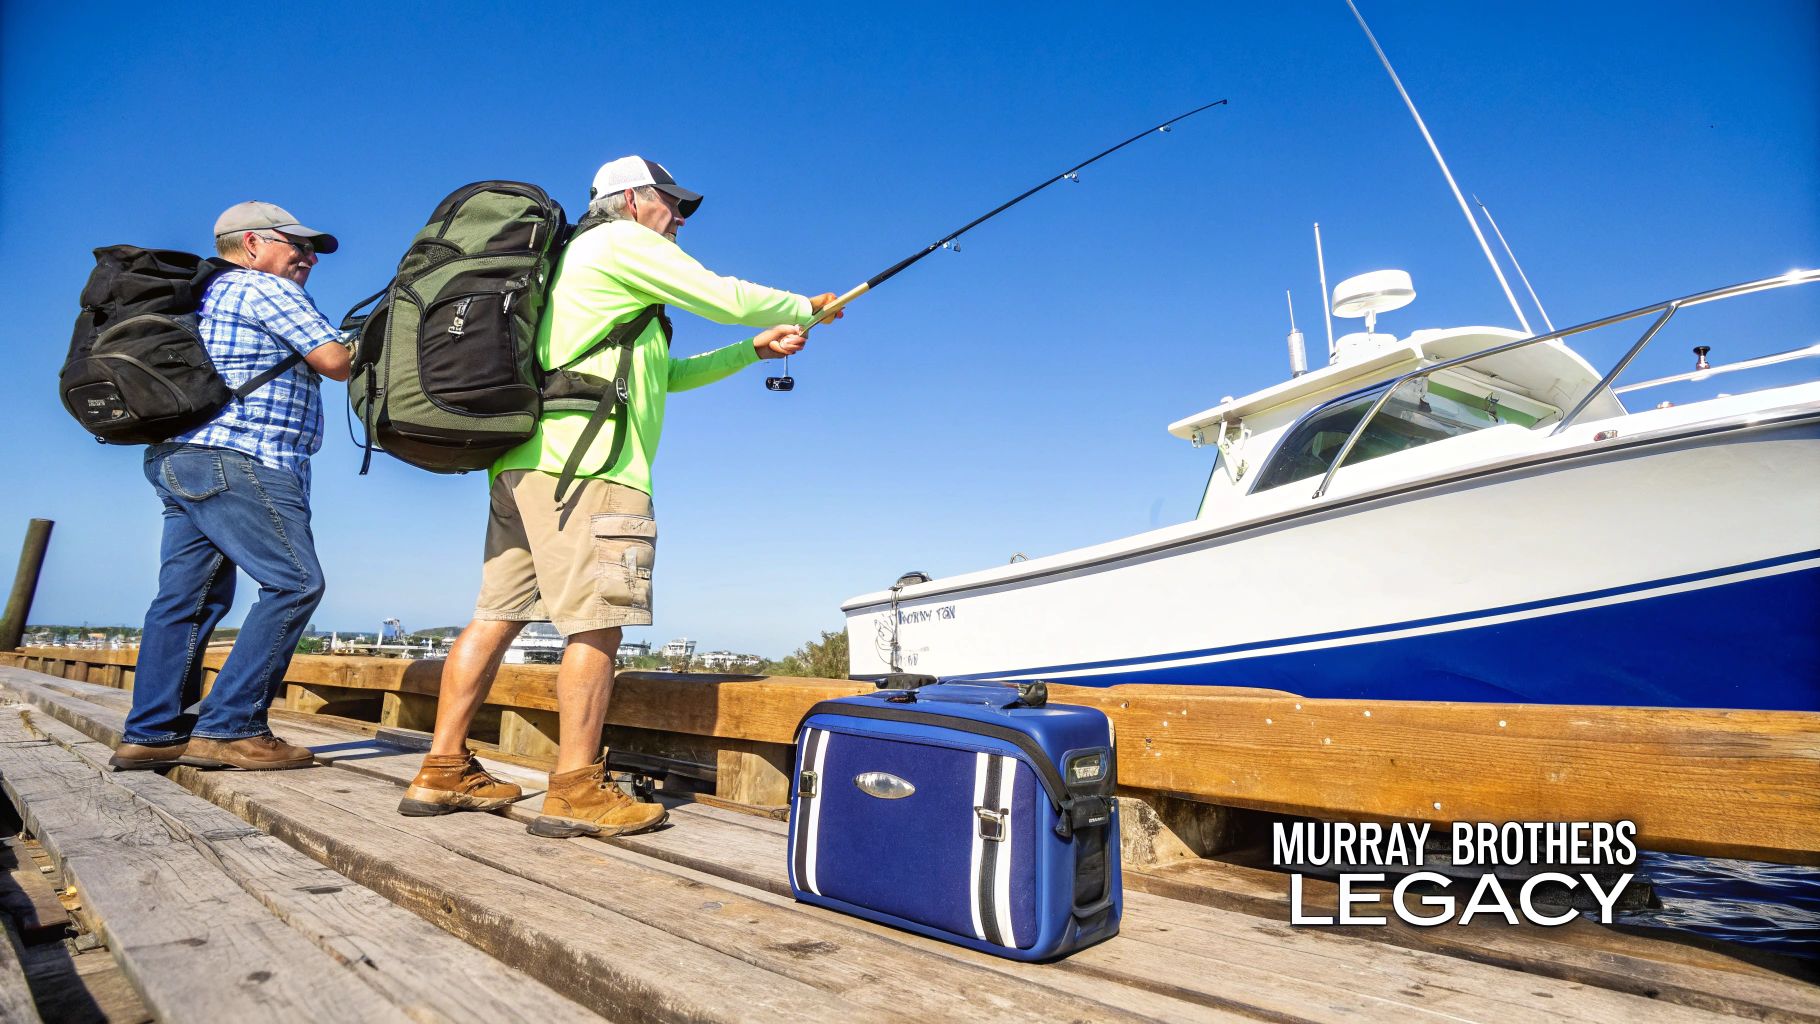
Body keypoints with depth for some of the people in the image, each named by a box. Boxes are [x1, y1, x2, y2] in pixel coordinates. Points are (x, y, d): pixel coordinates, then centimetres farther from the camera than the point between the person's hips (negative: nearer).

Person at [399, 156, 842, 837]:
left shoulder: (580, 262, 32)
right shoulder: (622, 241, 3)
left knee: (497, 615, 8)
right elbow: (726, 298, -1)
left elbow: (664, 375, 31)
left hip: (525, 461, 10)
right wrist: (805, 307, 16)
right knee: (597, 622, -9)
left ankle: (442, 774, 12)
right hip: (583, 463, -10)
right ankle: (576, 792, -7)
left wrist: (753, 352, 27)